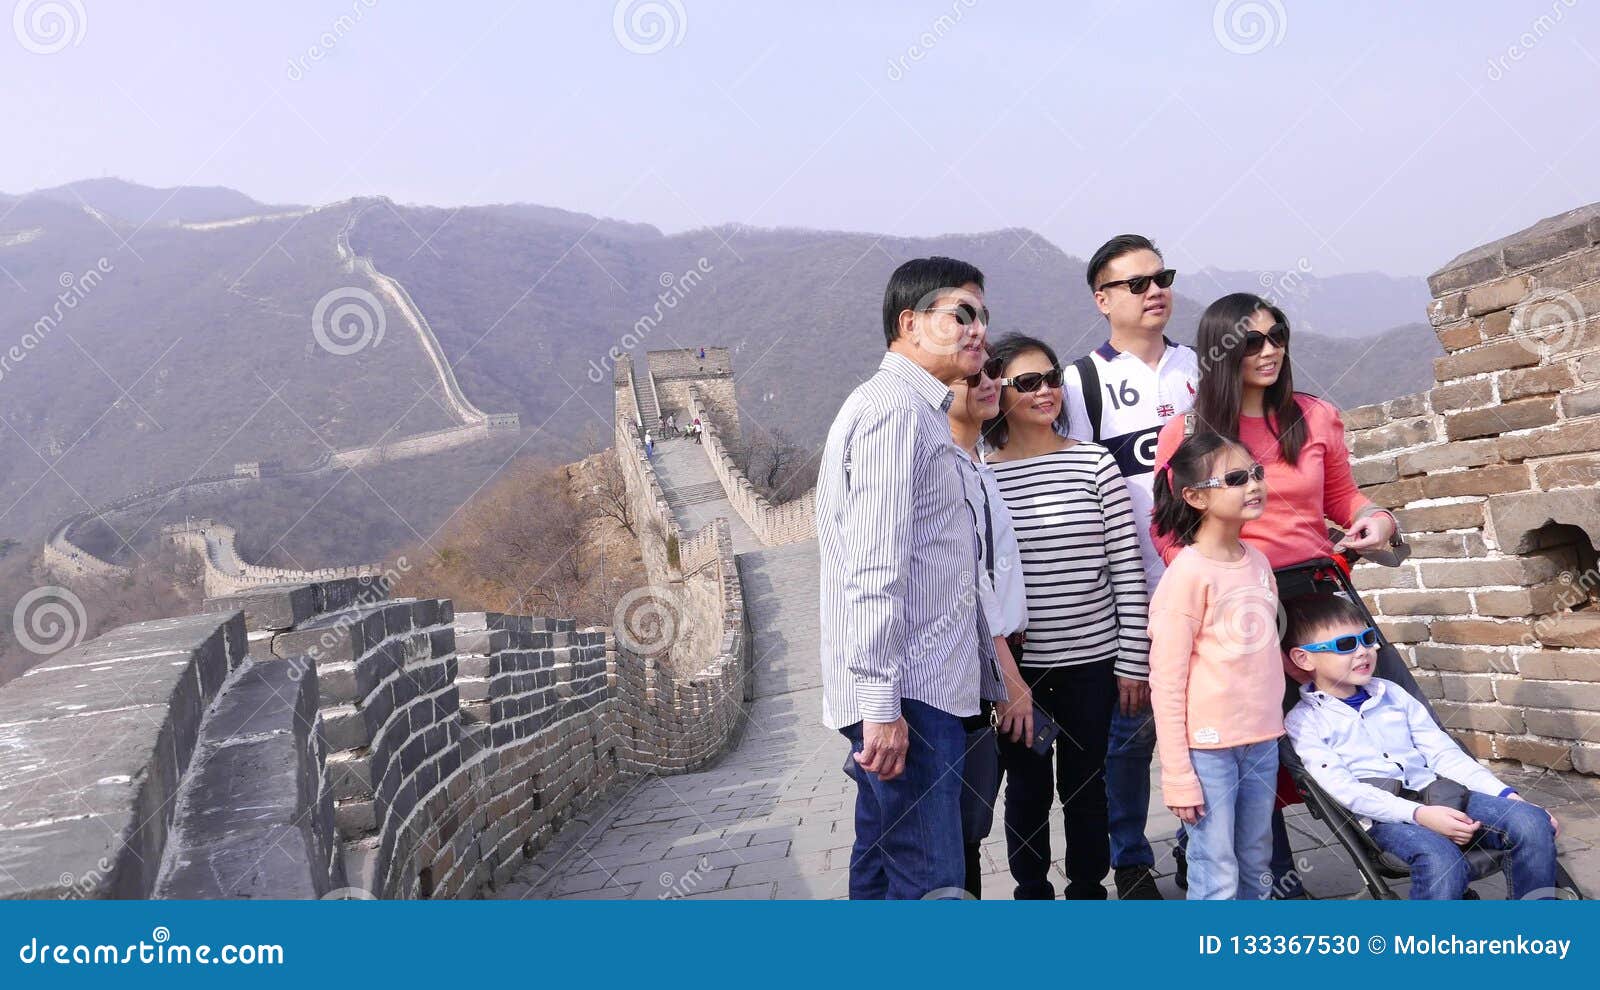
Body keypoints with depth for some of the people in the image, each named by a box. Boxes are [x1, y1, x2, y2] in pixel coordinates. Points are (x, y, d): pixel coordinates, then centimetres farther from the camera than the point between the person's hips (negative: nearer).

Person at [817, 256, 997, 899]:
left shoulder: (920, 411, 22)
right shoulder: (894, 407, -12)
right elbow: (873, 568, -20)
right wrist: (881, 704, -23)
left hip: (918, 685, 10)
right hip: (908, 695, -10)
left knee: (882, 867, 15)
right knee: (931, 882, -10)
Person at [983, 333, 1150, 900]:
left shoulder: (1095, 462, -1)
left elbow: (1128, 568, -1)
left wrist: (1132, 661, -2)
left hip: (1090, 658, 0)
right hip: (1017, 663, 0)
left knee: (1085, 785, 11)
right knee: (1027, 786, 11)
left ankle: (1087, 892, 27)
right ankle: (1032, 896, 26)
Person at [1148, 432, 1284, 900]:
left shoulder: (1258, 561, 8)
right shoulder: (1188, 573, -13)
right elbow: (1166, 684, -13)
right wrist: (1178, 777, -14)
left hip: (1262, 743, 7)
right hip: (1208, 748, -7)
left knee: (1256, 871, 15)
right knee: (1217, 880, -3)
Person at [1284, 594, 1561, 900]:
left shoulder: (1391, 694, 20)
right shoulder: (1304, 722, 1)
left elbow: (1443, 753, 19)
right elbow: (1344, 790, -11)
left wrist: (1505, 793, 5)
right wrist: (1419, 815, -22)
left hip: (1441, 797, 6)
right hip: (1382, 817, -6)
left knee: (1532, 821, -17)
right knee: (1442, 861, -37)